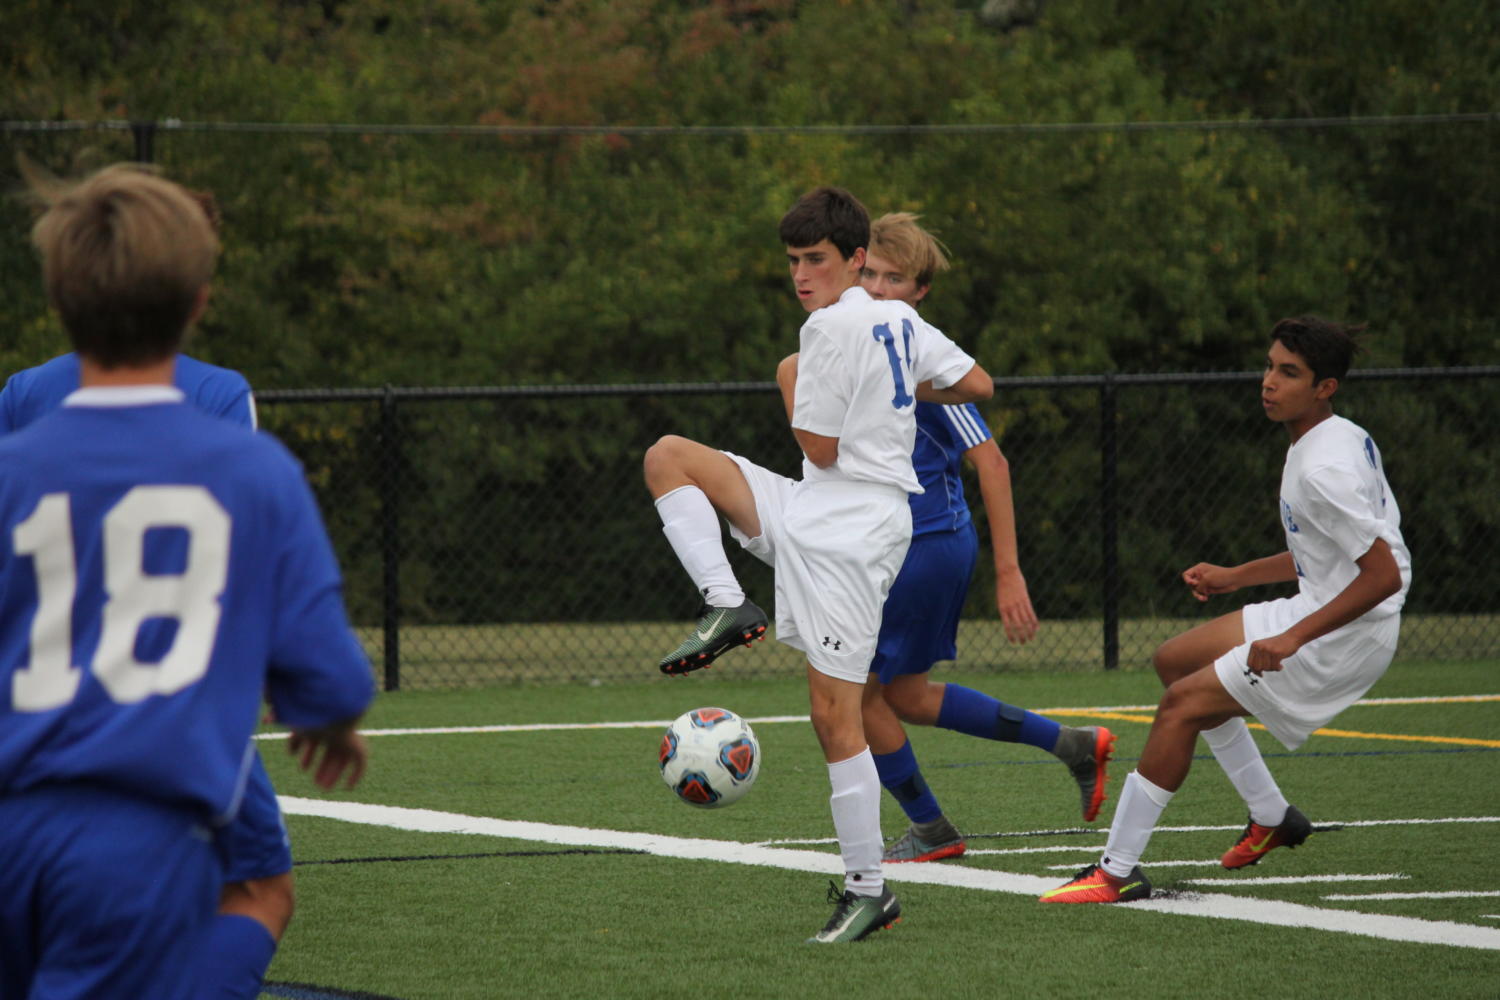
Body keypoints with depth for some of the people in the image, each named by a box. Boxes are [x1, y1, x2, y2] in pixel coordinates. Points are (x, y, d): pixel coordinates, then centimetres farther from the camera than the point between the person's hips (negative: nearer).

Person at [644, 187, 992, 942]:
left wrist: (791, 385, 2)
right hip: (810, 514, 10)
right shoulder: (899, 321, 11)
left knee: (835, 717, -8)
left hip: (844, 533, -10)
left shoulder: (834, 326, -16)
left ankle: (868, 889, -4)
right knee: (668, 456, 8)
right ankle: (727, 607, -2)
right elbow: (977, 384, 16)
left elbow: (820, 447, -15)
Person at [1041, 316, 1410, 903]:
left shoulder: (1325, 470, -23)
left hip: (1346, 636, -11)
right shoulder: (1343, 438, 9)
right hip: (1317, 615, 11)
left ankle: (1118, 872, -9)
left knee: (1182, 704, -13)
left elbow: (1384, 574, -27)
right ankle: (1270, 817, 24)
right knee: (1174, 661, 20)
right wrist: (1234, 577, 19)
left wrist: (1293, 639, -26)